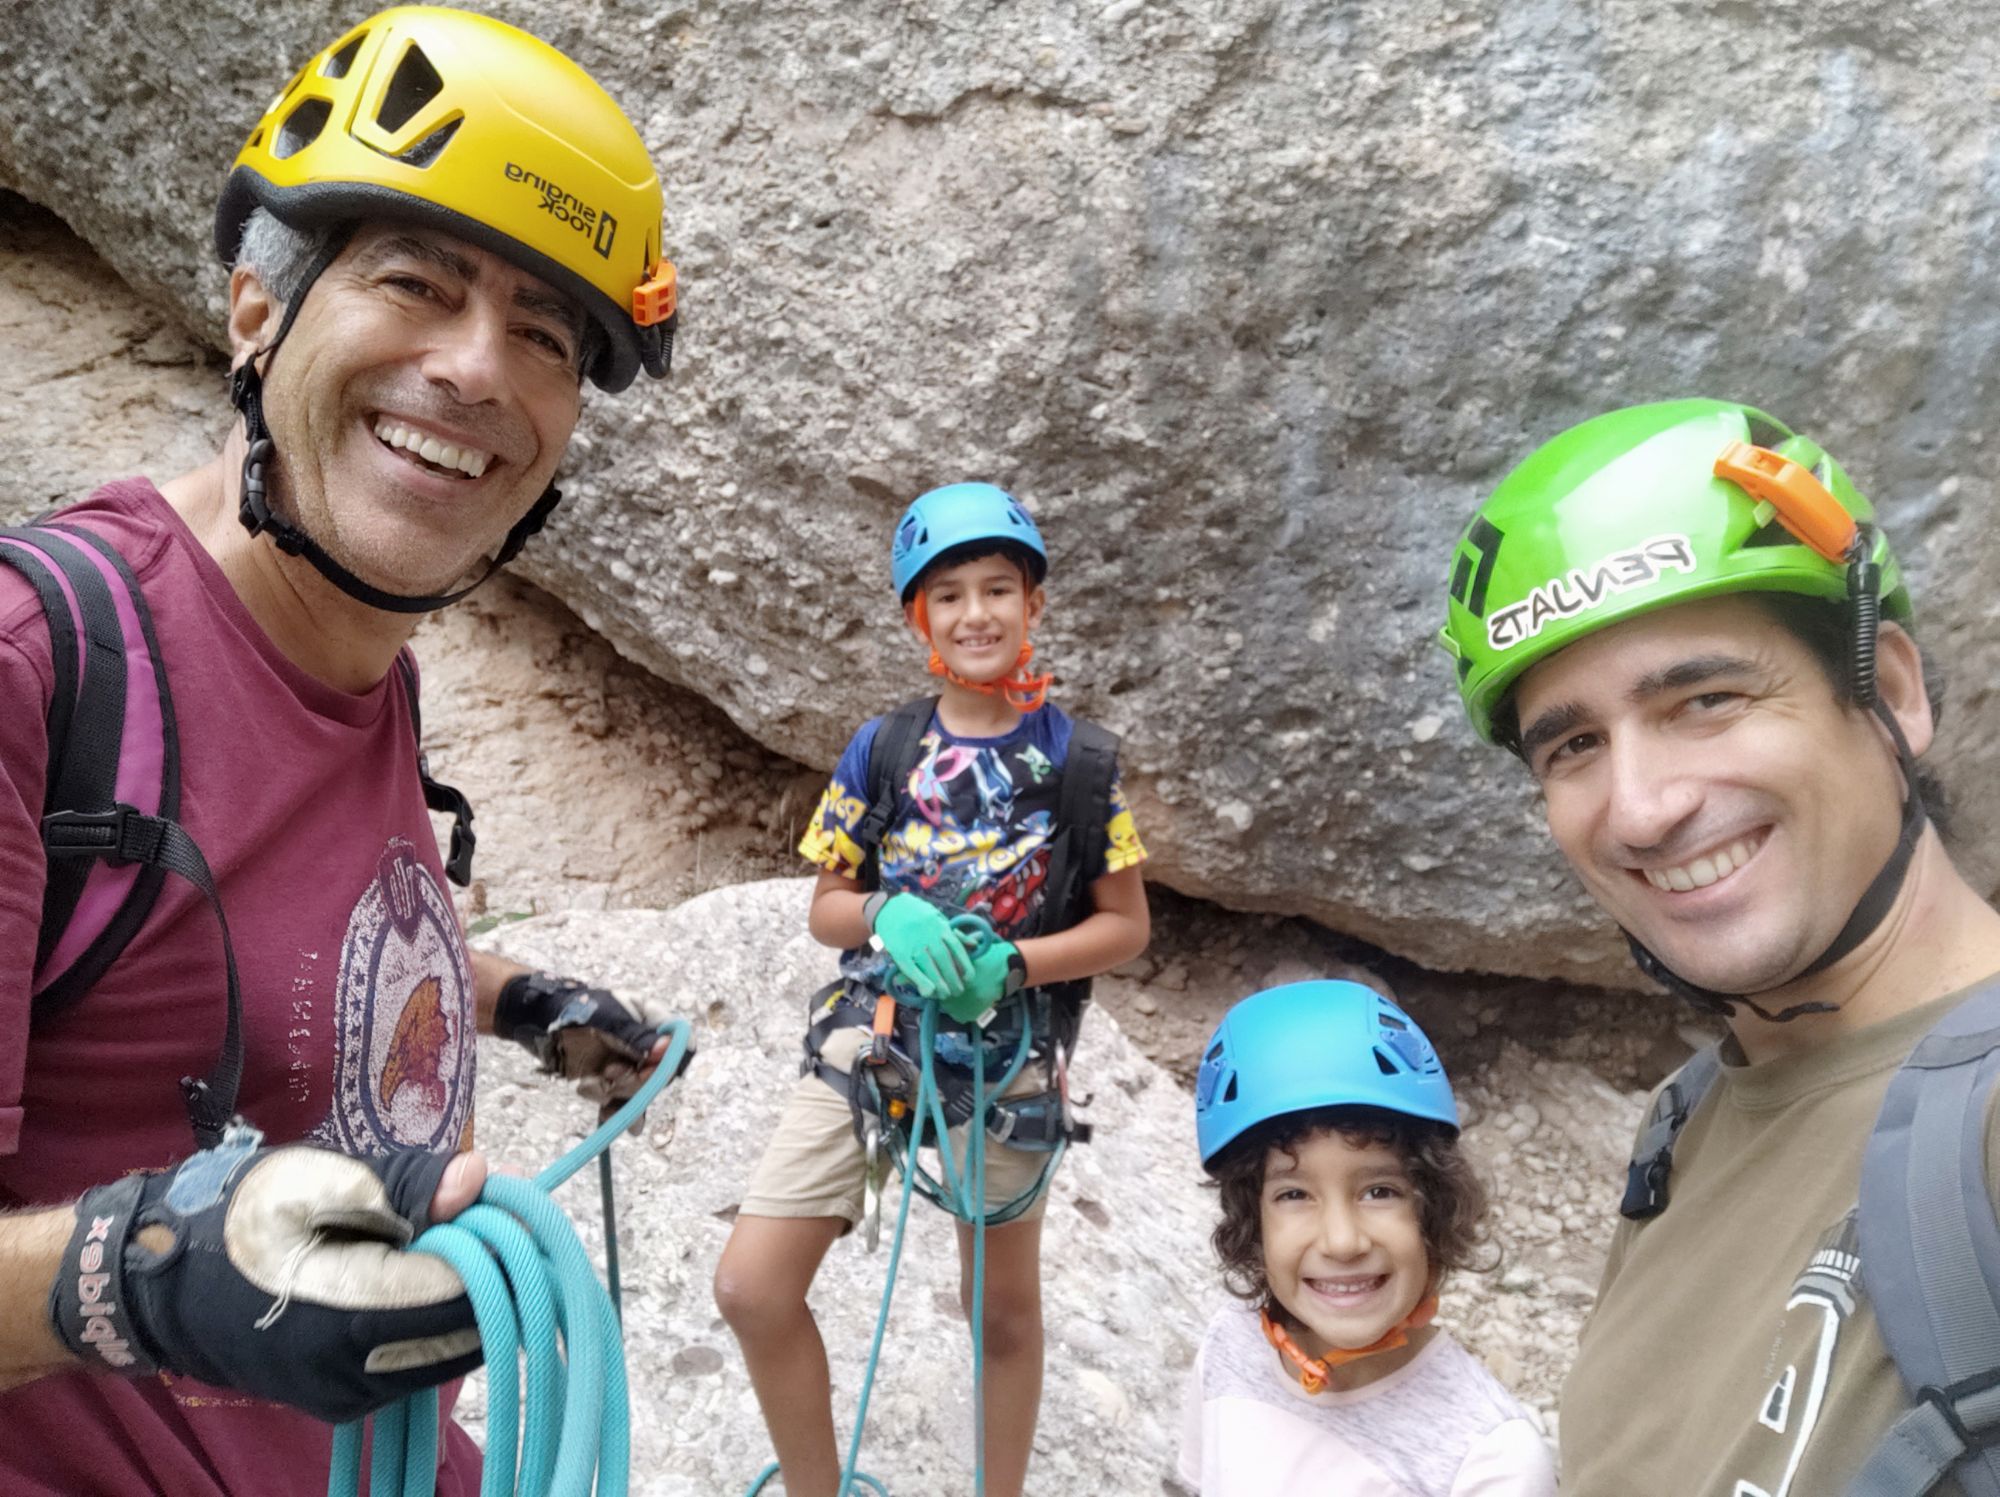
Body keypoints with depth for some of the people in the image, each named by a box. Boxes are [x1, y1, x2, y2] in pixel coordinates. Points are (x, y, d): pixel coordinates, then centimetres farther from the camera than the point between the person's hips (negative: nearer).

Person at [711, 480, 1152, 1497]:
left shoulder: (1076, 756, -3)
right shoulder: (881, 748, 0)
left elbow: (1124, 926, -1)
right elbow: (826, 908, 5)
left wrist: (1011, 963, -17)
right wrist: (888, 916, -18)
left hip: (1006, 1047, -1)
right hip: (870, 1030, 2)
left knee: (1003, 1306, 12)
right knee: (750, 1286, -4)